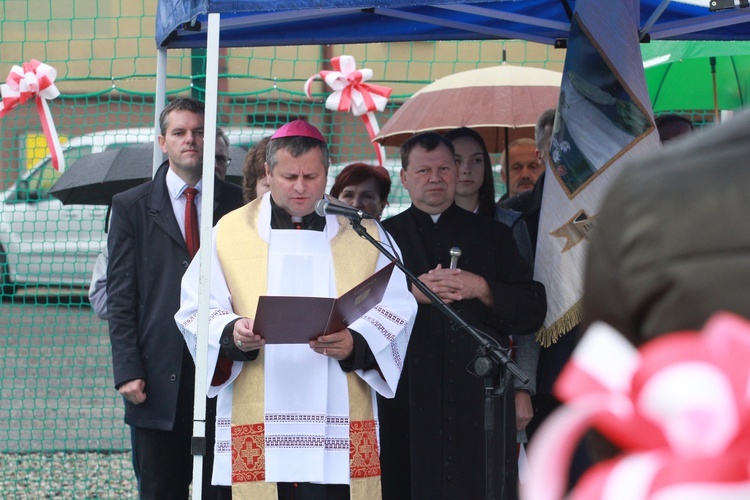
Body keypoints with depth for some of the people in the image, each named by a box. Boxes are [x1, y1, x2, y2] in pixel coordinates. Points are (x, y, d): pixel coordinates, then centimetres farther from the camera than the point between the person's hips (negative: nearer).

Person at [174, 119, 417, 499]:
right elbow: (197, 310, 6)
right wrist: (232, 335, -15)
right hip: (256, 423, 0)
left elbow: (395, 310, 4)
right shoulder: (231, 233, 12)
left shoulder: (365, 237, 13)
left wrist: (354, 343, -16)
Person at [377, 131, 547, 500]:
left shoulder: (492, 235, 15)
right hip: (408, 397, -1)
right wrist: (412, 294, -12)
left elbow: (533, 312, 7)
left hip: (479, 397, 1)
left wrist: (481, 289, -7)